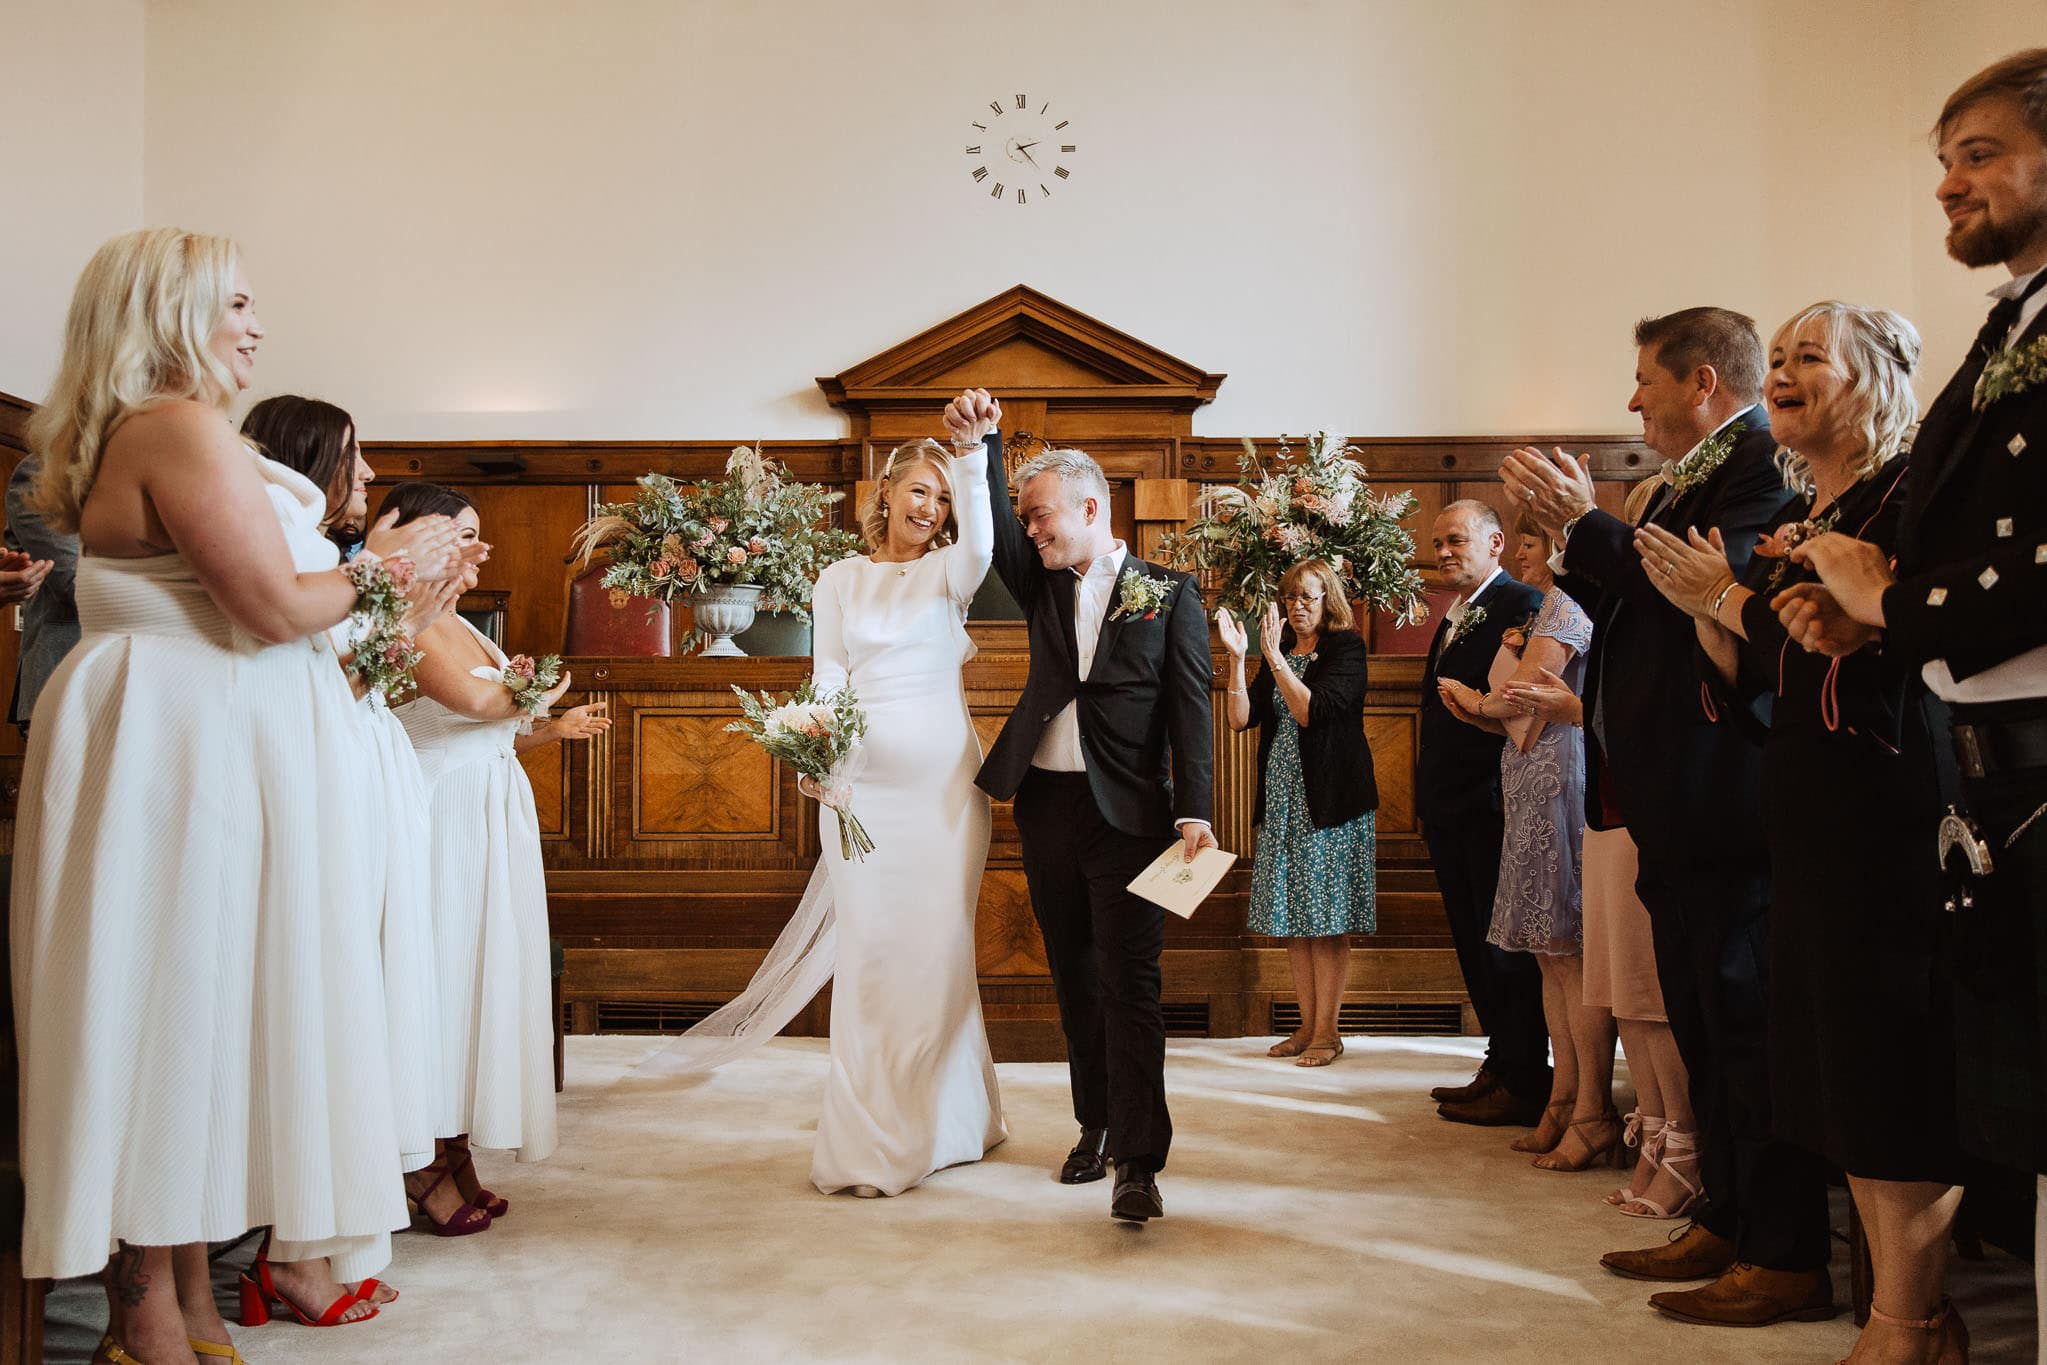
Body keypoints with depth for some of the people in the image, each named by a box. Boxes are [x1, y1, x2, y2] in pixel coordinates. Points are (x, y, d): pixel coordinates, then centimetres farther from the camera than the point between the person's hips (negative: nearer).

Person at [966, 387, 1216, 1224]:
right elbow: (995, 529, -3)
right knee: (1074, 980, 13)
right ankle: (1095, 1126, 27)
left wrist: (1195, 812, -14)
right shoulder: (1044, 588, 12)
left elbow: (1190, 708, -5)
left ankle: (1138, 1163, -6)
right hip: (1047, 806, 5)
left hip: (1129, 813, -5)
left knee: (1129, 984, -8)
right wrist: (980, 443, -17)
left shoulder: (1168, 593, 0)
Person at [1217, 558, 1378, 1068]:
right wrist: (1237, 658, -7)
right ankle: (1308, 1027, 15)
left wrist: (1275, 656, -19)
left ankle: (1327, 1031, 4)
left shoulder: (1346, 648, -4)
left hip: (1330, 800, -6)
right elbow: (1241, 718, 3)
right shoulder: (1281, 651, 13)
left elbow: (1311, 711, -18)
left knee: (1328, 920, -3)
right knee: (1294, 920, 8)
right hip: (1283, 799, 6)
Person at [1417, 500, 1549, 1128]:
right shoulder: (1453, 619, 19)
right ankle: (1501, 1066, 23)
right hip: (1450, 810, 10)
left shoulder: (1522, 605, -12)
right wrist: (1431, 794, 13)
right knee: (1475, 943, 14)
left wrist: (1504, 796, -23)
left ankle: (1523, 1084, 5)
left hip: (1493, 809, -10)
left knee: (1503, 945, -3)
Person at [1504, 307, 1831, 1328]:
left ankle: (1787, 1260, 5)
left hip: (1723, 808, -10)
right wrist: (1570, 535, 7)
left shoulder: (1765, 468, -12)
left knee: (1747, 1023, -5)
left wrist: (1586, 523, -18)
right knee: (1701, 1023, 16)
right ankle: (1725, 1223, 27)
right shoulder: (1682, 486, 19)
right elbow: (1633, 608, 18)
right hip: (1672, 804, 10)